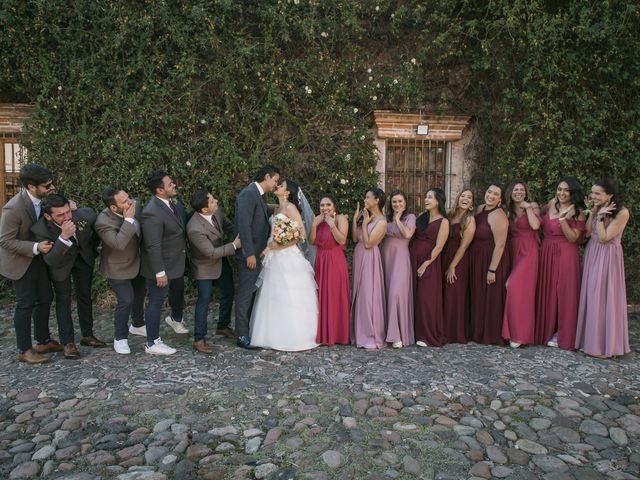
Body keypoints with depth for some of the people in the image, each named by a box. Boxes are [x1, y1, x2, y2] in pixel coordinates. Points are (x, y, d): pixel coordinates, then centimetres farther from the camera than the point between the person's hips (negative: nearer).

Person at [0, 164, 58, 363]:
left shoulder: (43, 198, -9)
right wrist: (35, 247, -33)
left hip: (38, 258, 7)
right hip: (20, 261, -7)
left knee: (45, 298, 13)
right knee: (25, 304, 0)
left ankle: (43, 341, 28)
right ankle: (24, 350, 14)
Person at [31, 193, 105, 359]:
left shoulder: (86, 215, -32)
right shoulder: (40, 229, -35)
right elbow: (50, 261, -39)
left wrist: (93, 248, 4)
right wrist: (63, 237, -52)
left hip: (84, 257, 3)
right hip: (61, 262, -3)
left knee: (85, 296, 12)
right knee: (63, 299, -2)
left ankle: (87, 335, 25)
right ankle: (68, 342, 7)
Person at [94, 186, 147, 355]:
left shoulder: (135, 205, -13)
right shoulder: (103, 222, -31)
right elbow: (119, 243, -43)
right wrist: (128, 219, -39)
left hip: (137, 262, 7)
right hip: (118, 268, -7)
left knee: (139, 294, 22)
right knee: (126, 301, -13)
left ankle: (137, 325, 47)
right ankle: (120, 338, 10)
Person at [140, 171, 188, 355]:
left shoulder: (175, 203, -1)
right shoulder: (152, 213, -28)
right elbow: (153, 247, -27)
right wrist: (159, 272, -25)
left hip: (177, 262, 9)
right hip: (162, 266, -9)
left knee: (178, 292, 28)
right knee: (157, 301, 3)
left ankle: (175, 319, 56)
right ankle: (152, 343, 16)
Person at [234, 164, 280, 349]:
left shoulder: (258, 196, 16)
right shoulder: (248, 194, -14)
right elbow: (244, 225, -22)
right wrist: (249, 254, -23)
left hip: (258, 253, 10)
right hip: (249, 254, -10)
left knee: (253, 294, 15)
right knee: (245, 295, -2)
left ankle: (250, 330, 26)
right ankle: (242, 336, 7)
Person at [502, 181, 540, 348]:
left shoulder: (532, 206, 0)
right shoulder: (508, 210, 14)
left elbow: (535, 226, -18)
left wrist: (528, 207, -12)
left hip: (528, 251, -5)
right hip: (513, 251, 5)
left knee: (517, 288, -15)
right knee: (512, 288, 3)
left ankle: (519, 334, -9)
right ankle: (513, 330, 11)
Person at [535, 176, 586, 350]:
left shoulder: (577, 212, -8)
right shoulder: (552, 203, 7)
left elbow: (572, 238, -15)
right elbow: (541, 224, 24)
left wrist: (563, 220, -26)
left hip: (565, 256, -5)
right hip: (547, 254, 6)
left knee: (563, 293, 0)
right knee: (546, 293, 11)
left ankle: (563, 335, 13)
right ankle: (547, 330, 24)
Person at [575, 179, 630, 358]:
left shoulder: (622, 212, -14)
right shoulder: (598, 209, 6)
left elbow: (604, 238, -18)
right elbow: (586, 233, -1)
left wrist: (600, 217, -18)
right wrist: (593, 213, -6)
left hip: (607, 258, -7)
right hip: (591, 255, 7)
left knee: (603, 297, -1)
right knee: (590, 296, 10)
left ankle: (604, 344, 11)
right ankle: (590, 338, 22)